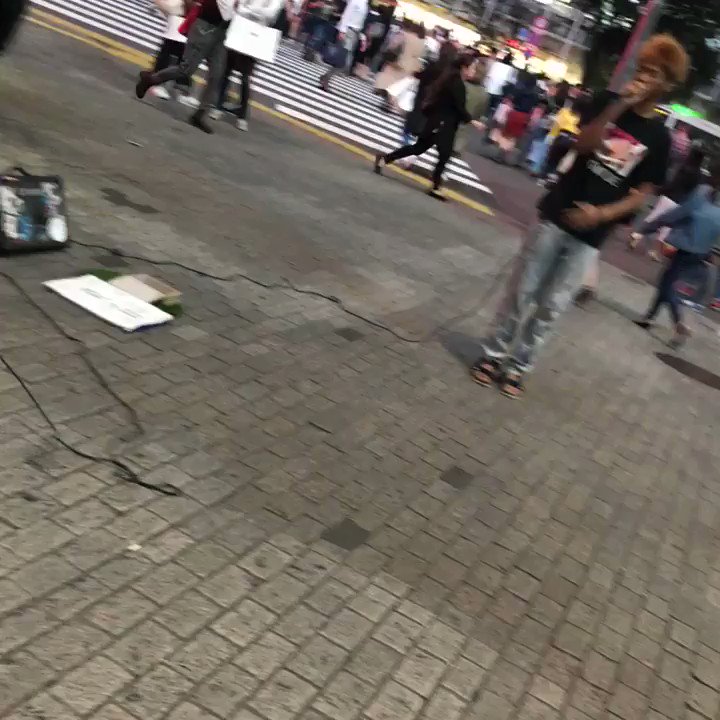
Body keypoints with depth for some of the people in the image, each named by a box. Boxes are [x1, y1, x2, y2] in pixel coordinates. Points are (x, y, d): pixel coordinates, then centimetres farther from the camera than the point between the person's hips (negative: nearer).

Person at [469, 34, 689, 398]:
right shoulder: (608, 102, 1)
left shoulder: (659, 137, 2)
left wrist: (601, 214, -12)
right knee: (522, 291, 4)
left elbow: (642, 193, 3)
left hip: (590, 233, 1)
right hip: (556, 215, 0)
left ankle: (518, 366, 17)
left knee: (551, 306, 5)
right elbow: (583, 144, -14)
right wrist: (618, 107, -23)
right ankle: (492, 354, 16)